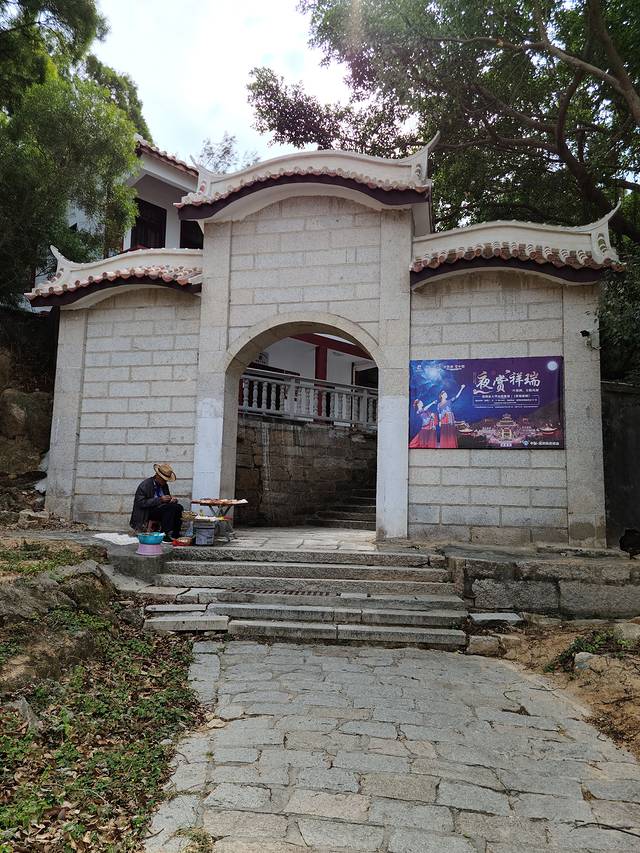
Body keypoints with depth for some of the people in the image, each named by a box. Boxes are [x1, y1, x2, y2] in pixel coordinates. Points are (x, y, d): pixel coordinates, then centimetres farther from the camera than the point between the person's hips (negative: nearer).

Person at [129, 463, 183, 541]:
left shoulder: (164, 485, 10)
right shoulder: (145, 485, -11)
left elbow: (167, 501, 20)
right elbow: (141, 503, -20)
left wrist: (172, 500, -6)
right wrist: (160, 500, -26)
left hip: (162, 510, 7)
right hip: (146, 513, -7)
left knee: (178, 507, -17)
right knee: (169, 508, -30)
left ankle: (175, 534, -13)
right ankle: (165, 534, -24)